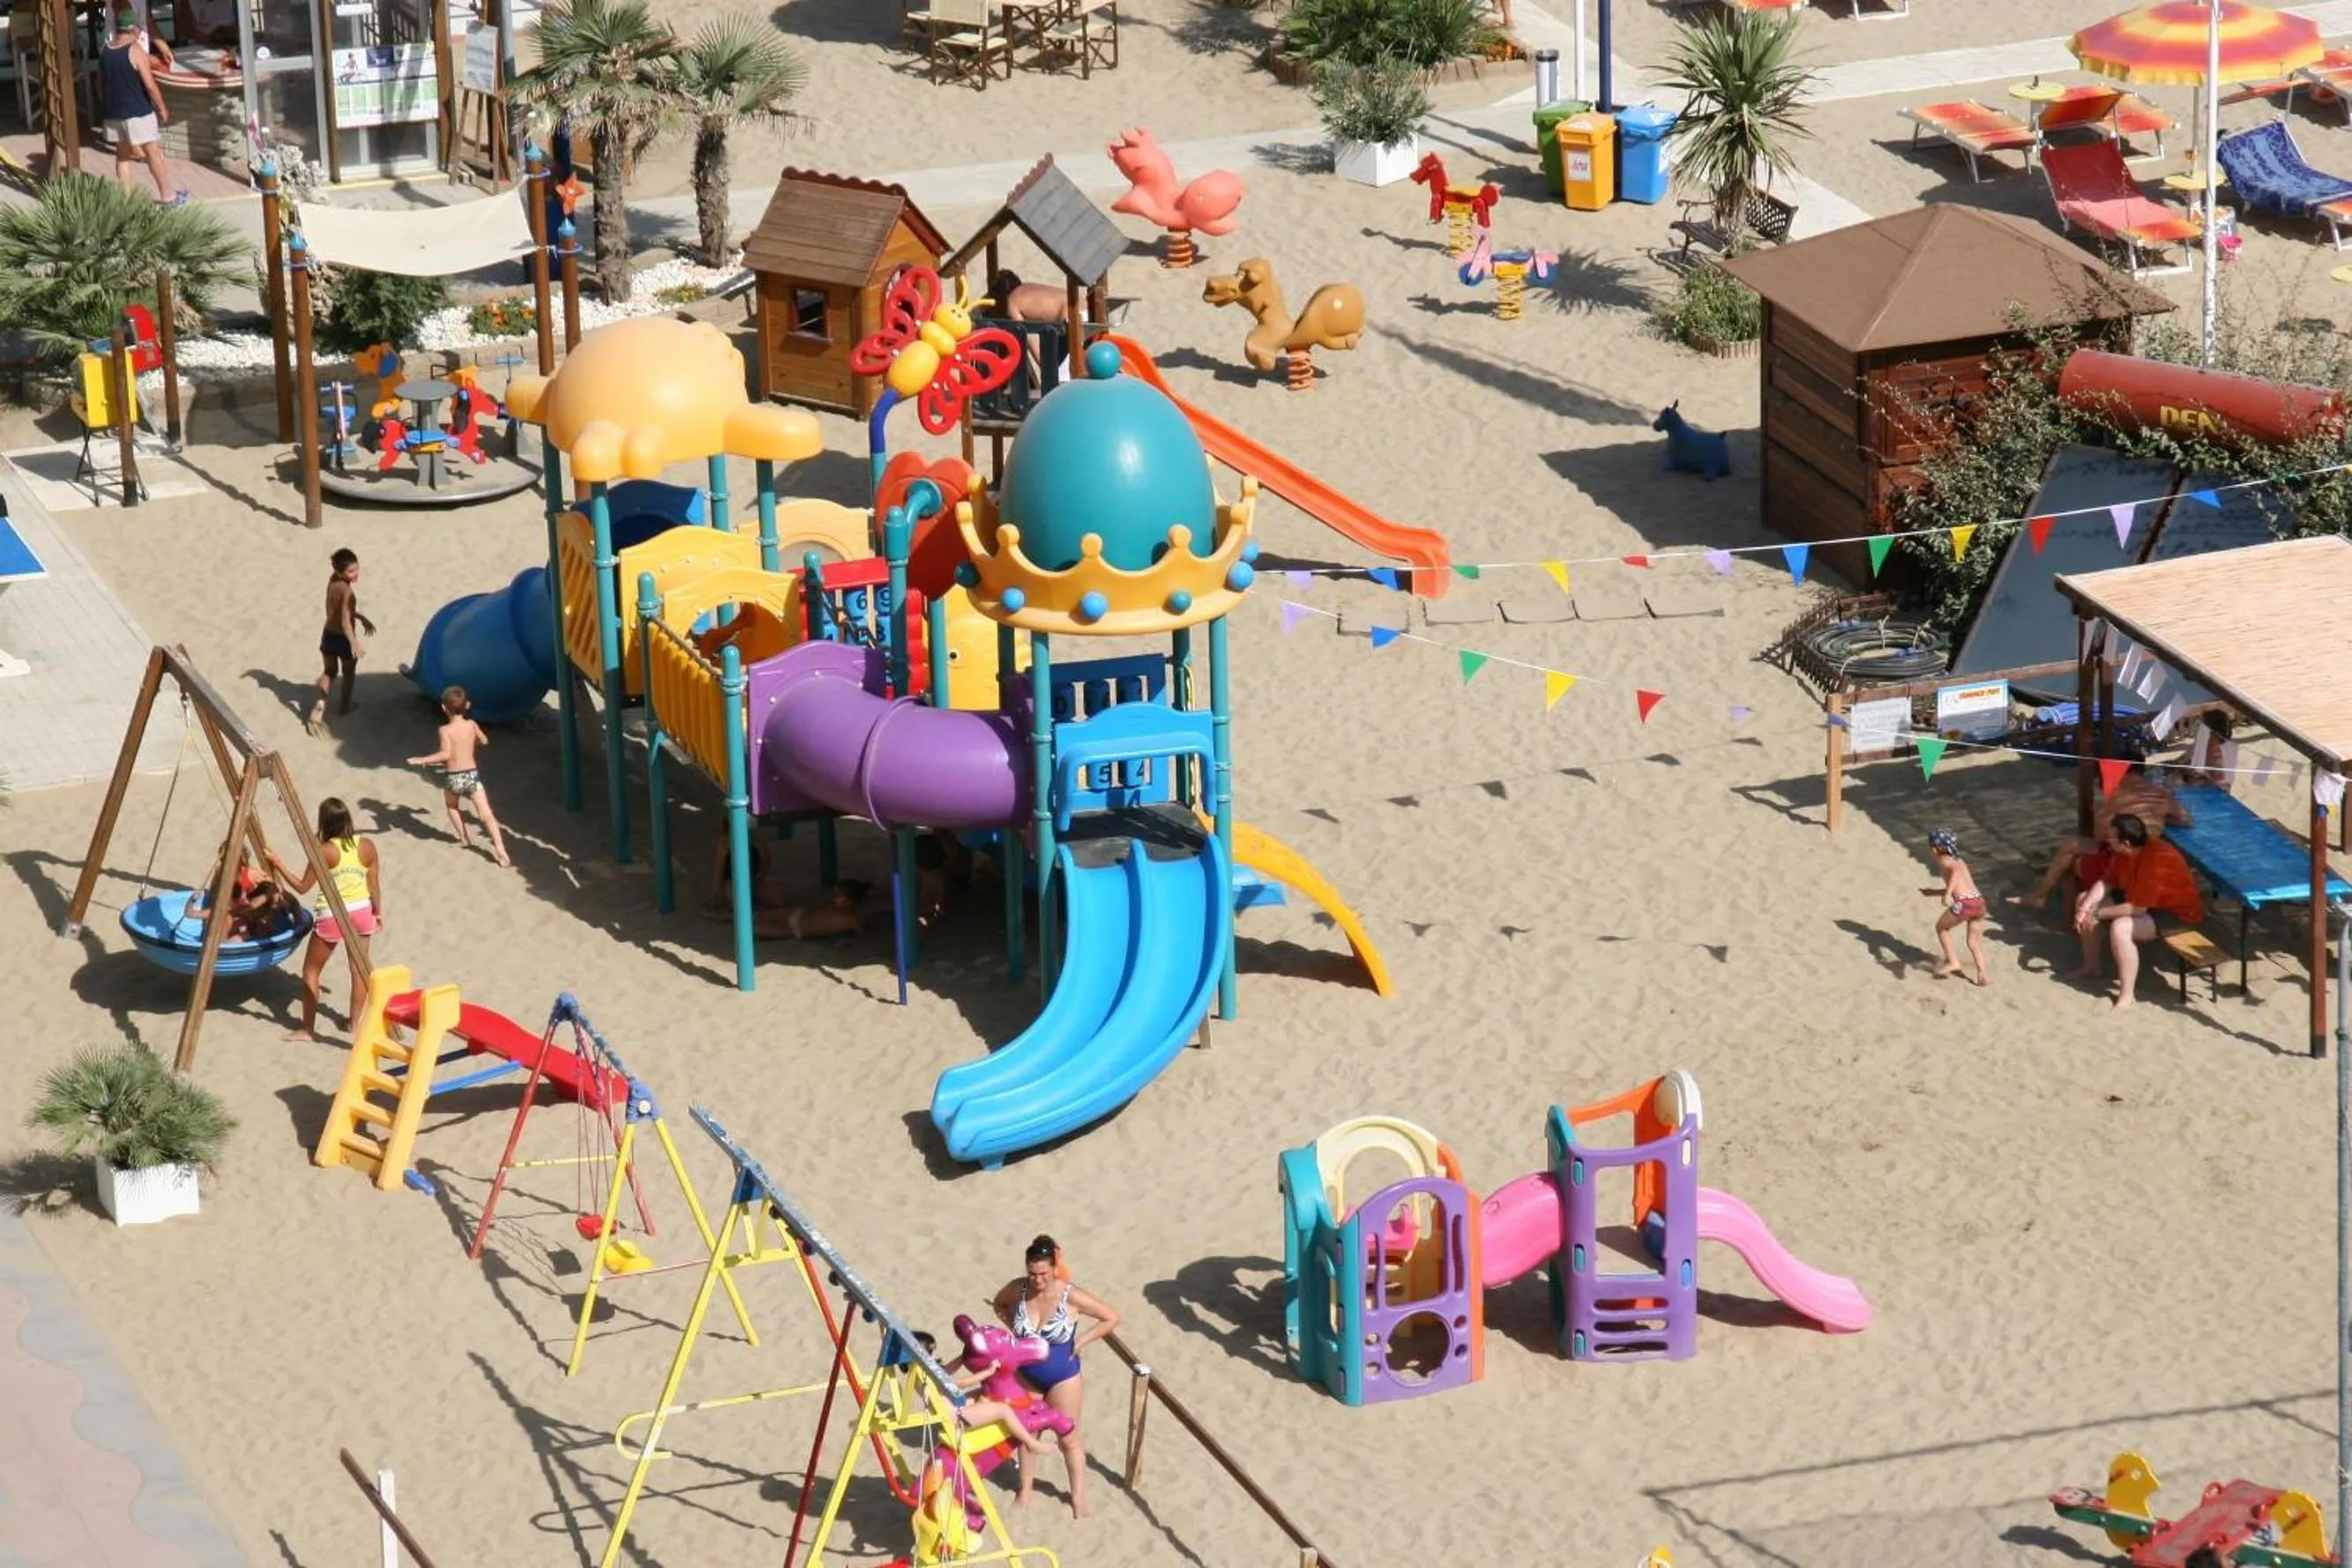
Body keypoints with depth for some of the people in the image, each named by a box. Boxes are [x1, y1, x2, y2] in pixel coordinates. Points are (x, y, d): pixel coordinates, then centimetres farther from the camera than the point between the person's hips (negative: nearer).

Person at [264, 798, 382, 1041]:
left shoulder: (325, 851, -15)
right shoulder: (367, 847, -3)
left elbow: (303, 887, -8)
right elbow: (374, 886, 4)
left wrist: (279, 866, 0)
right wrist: (378, 912, 19)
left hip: (332, 916, -4)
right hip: (362, 912, 4)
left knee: (311, 970, 9)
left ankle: (308, 1029, 9)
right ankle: (355, 1022, 25)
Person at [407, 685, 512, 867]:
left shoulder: (445, 730, -14)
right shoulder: (471, 725, 1)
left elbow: (445, 754, -27)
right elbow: (484, 741, 20)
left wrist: (422, 761, -23)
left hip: (453, 777, -2)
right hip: (472, 774, 2)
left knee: (452, 805, 31)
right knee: (486, 814, -3)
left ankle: (464, 838, 41)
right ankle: (500, 849, -16)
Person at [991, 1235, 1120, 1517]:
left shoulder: (1070, 1296, -27)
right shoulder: (1019, 1289, -17)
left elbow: (1112, 1318, -19)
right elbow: (1000, 1304, 8)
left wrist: (1082, 1340, -20)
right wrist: (1013, 1327, -5)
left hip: (1063, 1377, -3)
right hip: (1026, 1375, 3)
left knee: (1069, 1438, 11)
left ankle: (1078, 1495, 27)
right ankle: (1025, 1487, 40)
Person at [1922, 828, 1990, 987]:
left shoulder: (1943, 861, 4)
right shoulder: (1960, 861, 28)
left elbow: (1955, 870, -19)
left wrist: (1947, 893, -28)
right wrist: (1933, 892, 50)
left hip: (1963, 903, -7)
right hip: (1979, 902, 7)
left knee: (1941, 927, 21)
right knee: (1974, 942, 18)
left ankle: (1952, 961, 17)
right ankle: (1983, 973, 3)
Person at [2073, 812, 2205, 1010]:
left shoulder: (2155, 862, -35)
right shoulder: (2124, 852, -8)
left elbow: (2137, 909, -33)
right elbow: (2106, 882, 2)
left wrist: (2097, 914, -25)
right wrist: (2085, 907, -14)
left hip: (2177, 914, -10)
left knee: (2120, 927, -37)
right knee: (2084, 900, 9)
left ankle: (2126, 996, -28)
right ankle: (2090, 968, 21)